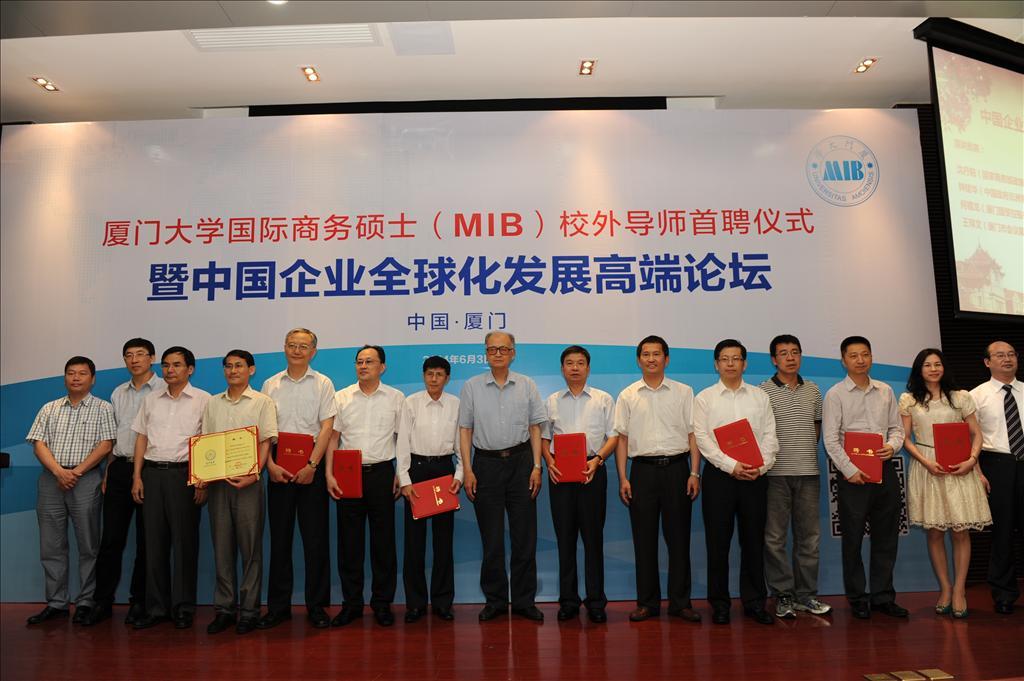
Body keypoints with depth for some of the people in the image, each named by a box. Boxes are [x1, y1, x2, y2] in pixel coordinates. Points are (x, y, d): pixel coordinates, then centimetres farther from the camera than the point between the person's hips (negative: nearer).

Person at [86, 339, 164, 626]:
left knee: (146, 540, 4)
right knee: (111, 538, 6)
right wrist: (107, 472, 15)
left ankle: (139, 601, 16)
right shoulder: (118, 393, 15)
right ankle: (103, 601, 17)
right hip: (120, 469, 5)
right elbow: (113, 435, 20)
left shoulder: (165, 390, -4)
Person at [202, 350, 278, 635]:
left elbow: (266, 442, -4)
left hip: (248, 481, -4)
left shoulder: (262, 402, 2)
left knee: (250, 547, 0)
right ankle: (224, 608, 17)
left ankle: (249, 610, 8)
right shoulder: (212, 403, 14)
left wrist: (253, 475, -16)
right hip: (218, 481, 4)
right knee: (222, 547, 7)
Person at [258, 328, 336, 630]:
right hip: (278, 466, 2)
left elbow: (327, 428, -4)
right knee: (279, 537, 7)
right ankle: (278, 606, 17)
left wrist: (311, 465, -13)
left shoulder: (322, 384, 3)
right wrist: (271, 465, -7)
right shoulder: (270, 385, 9)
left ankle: (317, 605, 12)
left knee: (316, 538, 1)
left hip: (312, 464, -2)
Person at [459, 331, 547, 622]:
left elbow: (535, 427, 7)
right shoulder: (472, 386, 3)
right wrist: (467, 470, -3)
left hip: (520, 461, 1)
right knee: (491, 538, 6)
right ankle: (495, 600, 19)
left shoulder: (527, 385, 5)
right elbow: (465, 430, 4)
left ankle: (524, 600, 17)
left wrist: (536, 466, -1)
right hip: (486, 463, 0)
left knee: (525, 536, 4)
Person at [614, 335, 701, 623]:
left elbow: (693, 434, 4)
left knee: (678, 536, 4)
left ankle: (680, 601, 15)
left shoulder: (683, 392, 6)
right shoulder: (627, 396, 7)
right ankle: (647, 602, 15)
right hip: (643, 469, 1)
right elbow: (621, 438, 6)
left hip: (677, 467, 0)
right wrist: (622, 479, 0)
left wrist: (694, 473, -4)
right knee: (644, 538, 5)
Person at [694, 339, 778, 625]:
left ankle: (754, 601, 21)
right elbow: (702, 438, -5)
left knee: (754, 540, 8)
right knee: (718, 542, 3)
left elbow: (770, 435, 5)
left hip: (755, 477, 2)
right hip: (719, 475, -2)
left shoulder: (760, 397, 11)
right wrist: (732, 466, -14)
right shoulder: (704, 398, 3)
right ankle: (719, 603, 15)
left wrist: (762, 466, -10)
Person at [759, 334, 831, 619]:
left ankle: (806, 595, 21)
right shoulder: (763, 391, -3)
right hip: (776, 473, -4)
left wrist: (808, 450, 11)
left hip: (809, 471, 4)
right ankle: (783, 595, 12)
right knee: (775, 537, 1)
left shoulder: (812, 390, 11)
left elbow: (816, 425, 21)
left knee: (809, 535, 10)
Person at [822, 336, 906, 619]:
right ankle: (858, 599, 17)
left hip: (884, 469, 4)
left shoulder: (885, 392, 10)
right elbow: (830, 440, -7)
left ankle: (882, 596, 23)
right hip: (852, 473, -4)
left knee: (886, 537, 10)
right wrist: (850, 471, -14)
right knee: (853, 539, 4)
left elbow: (896, 428, 14)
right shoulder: (835, 395, -4)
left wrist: (892, 446, -7)